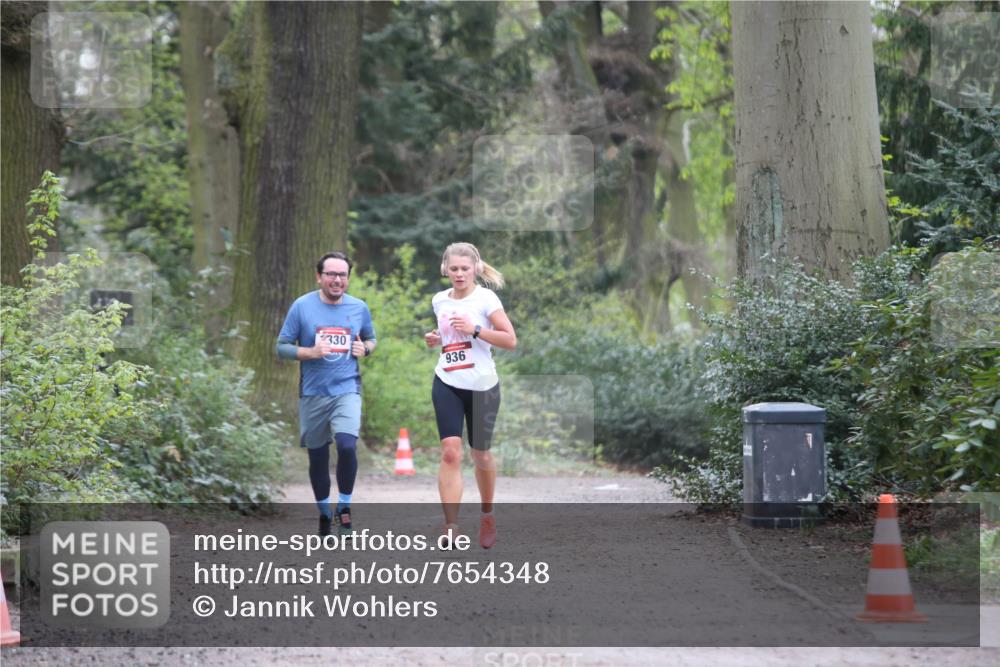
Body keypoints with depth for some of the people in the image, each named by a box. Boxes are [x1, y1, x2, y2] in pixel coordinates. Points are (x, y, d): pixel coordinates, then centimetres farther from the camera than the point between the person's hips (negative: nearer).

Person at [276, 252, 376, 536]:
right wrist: (310, 353, -17)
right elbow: (282, 347, -1)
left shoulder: (359, 308, 4)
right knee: (317, 457, 9)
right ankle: (324, 513, 30)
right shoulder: (302, 306, -3)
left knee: (347, 445, -23)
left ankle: (344, 507, -3)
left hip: (347, 390, 0)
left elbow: (371, 339, 20)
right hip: (313, 393, 0)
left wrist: (366, 349, -4)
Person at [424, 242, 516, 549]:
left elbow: (510, 340, -13)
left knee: (481, 455, 10)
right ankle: (451, 529, -16)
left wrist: (474, 330, -22)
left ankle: (487, 515, 36)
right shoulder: (440, 300, 7)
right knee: (450, 453, -13)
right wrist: (435, 339, 4)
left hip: (482, 387, -3)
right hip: (447, 385, 3)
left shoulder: (485, 298, -8)